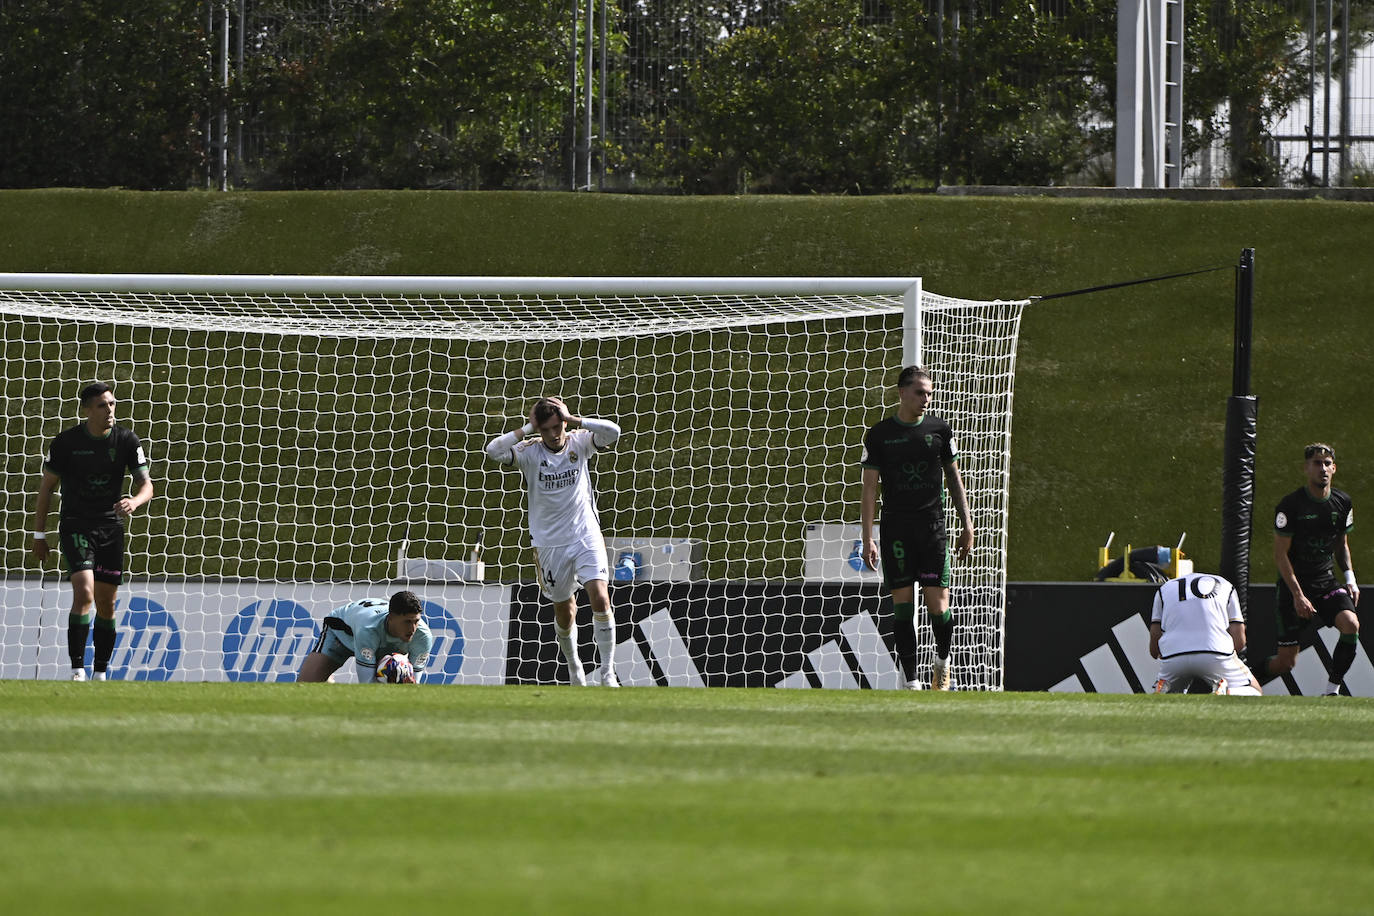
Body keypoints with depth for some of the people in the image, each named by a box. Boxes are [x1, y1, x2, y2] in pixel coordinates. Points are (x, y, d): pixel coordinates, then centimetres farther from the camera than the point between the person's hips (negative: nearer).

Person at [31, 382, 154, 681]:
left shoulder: (127, 440, -2)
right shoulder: (66, 441, -7)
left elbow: (146, 485, -3)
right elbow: (47, 486, 2)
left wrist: (134, 501, -27)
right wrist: (39, 535, 2)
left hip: (111, 528, 3)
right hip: (75, 527, -3)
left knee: (106, 605, 6)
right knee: (84, 594, -21)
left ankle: (100, 673, 17)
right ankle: (77, 670, -21)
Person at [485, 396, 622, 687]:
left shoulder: (579, 443, -2)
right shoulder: (531, 452, -4)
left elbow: (612, 432, -17)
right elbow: (493, 451, -18)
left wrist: (573, 419, -17)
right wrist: (528, 429, -16)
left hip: (587, 537, -1)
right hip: (551, 544, 1)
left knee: (600, 599, -17)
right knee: (565, 610, 12)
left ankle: (608, 672, -13)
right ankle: (573, 666, 37)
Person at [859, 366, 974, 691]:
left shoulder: (939, 430, 7)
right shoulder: (879, 435, 2)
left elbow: (954, 479, 14)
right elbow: (870, 488, 1)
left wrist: (967, 526, 10)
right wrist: (867, 538, -6)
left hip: (932, 526, 1)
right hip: (895, 527, -1)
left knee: (938, 606, -7)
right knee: (902, 605, -3)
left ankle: (942, 662, 21)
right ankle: (911, 682, 2)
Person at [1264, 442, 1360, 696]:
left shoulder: (1342, 503, 4)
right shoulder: (1291, 505, -12)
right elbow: (1280, 554, -11)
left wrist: (1350, 577, 3)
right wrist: (1298, 595, -18)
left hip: (1326, 582, 4)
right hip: (1295, 583, -4)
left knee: (1351, 624, -26)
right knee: (1286, 663, -6)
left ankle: (1331, 690, -13)